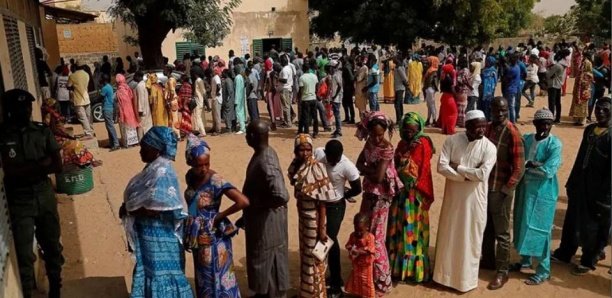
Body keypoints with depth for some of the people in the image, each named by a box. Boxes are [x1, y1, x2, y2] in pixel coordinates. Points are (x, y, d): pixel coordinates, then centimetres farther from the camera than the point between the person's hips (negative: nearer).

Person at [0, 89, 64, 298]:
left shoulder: (42, 131, -1)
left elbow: (57, 166, -5)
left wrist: (24, 170, -15)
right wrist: (40, 164, -16)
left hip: (45, 195, 3)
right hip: (18, 201, -3)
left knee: (52, 246, 16)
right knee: (24, 254, 0)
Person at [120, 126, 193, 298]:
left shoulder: (161, 172, -23)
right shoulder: (154, 168, 7)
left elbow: (154, 208, -27)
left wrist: (128, 210, -13)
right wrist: (128, 207, -1)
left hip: (158, 235, -9)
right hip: (150, 233, 9)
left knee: (160, 273, 5)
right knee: (152, 271, 21)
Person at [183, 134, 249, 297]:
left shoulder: (216, 180, -23)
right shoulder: (190, 176, -3)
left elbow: (243, 201, -32)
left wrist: (220, 216, -21)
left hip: (214, 237, -7)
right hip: (198, 237, 7)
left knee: (218, 279, 6)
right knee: (203, 279, 21)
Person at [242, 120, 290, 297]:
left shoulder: (266, 163, -29)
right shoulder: (263, 153, 2)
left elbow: (281, 196, -38)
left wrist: (256, 207, -22)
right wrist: (248, 212, 16)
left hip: (266, 220, -10)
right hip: (259, 218, 10)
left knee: (268, 261, 8)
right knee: (262, 259, 24)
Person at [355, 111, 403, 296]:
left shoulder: (386, 149, -22)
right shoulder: (369, 142, 3)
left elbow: (378, 177, -25)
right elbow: (359, 165, 4)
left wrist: (365, 169, -10)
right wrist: (370, 170, -14)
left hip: (380, 196, -8)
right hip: (368, 193, 8)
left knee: (375, 238, 0)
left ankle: (382, 282, 15)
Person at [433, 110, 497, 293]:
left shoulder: (489, 147, -11)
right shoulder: (452, 141, -6)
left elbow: (482, 174, -22)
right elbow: (441, 167, -14)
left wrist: (457, 167, -14)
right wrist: (466, 176, -18)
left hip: (474, 199, -2)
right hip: (452, 196, 2)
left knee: (470, 239, 9)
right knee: (448, 236, 14)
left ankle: (466, 278, 26)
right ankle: (445, 274, 31)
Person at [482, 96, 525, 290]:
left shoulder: (512, 133, -15)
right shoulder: (487, 129, 3)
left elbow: (519, 167, -15)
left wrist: (505, 190, -16)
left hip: (501, 190, -6)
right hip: (484, 187, 6)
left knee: (501, 233, 5)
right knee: (486, 228, 19)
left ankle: (502, 272, 17)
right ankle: (488, 261, 36)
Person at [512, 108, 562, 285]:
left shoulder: (555, 144, -14)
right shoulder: (526, 139, 2)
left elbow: (548, 171, -22)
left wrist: (528, 165, -12)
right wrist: (534, 165, -13)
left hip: (543, 192, -6)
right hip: (525, 188, 6)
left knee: (539, 229, 0)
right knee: (523, 225, 15)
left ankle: (544, 270, 15)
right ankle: (525, 260, 34)